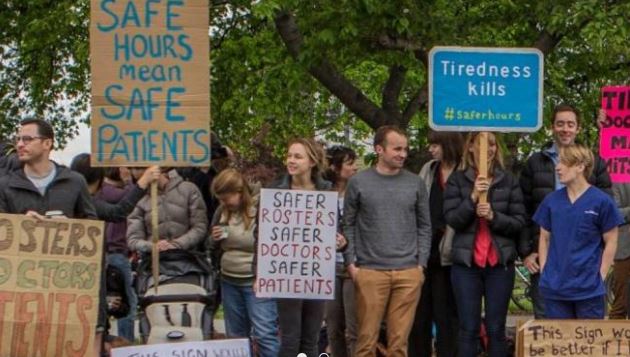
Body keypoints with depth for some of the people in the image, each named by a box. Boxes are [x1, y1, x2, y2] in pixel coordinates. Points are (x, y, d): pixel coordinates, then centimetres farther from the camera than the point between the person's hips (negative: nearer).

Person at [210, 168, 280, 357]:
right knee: (235, 336, 15)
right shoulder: (222, 211, 7)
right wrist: (214, 239, -2)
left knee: (265, 334, -11)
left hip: (257, 282, -7)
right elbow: (212, 247, 21)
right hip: (229, 281, 7)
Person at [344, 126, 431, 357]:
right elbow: (348, 226, 5)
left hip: (408, 273, 2)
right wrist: (351, 264, -2)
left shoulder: (415, 183, 9)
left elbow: (424, 226, 12)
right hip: (370, 272, -2)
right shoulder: (358, 182, 4)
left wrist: (421, 263, 4)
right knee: (367, 338, -2)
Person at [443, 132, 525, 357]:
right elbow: (451, 219, -7)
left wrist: (493, 216, -15)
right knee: (468, 329, 2)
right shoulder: (457, 180, 2)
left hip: (500, 263, 1)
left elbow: (519, 222, 1)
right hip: (466, 262, -1)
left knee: (496, 329, 4)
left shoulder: (509, 181, 5)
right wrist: (473, 197, -20)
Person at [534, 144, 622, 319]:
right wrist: (544, 272, 5)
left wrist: (600, 276, -5)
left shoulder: (601, 201, -6)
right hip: (554, 288, 3)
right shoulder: (551, 200, 5)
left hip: (590, 290, -3)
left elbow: (610, 242, -1)